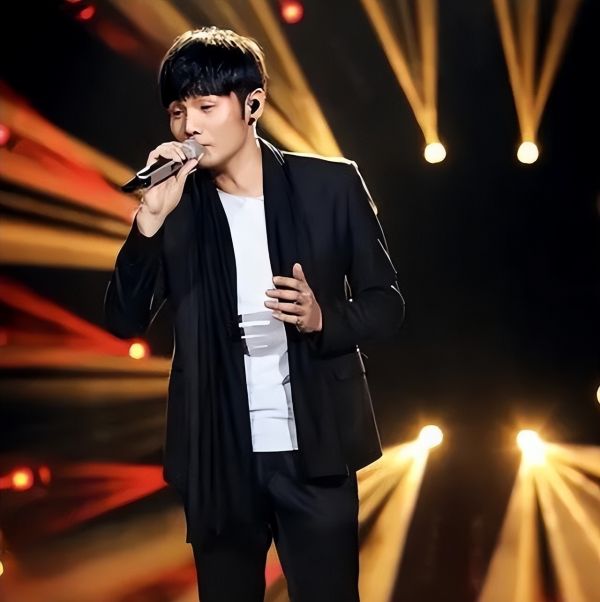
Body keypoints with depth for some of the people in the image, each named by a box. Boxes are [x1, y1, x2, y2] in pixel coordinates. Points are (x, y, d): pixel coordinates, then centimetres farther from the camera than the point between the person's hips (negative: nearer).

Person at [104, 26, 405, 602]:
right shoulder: (175, 204, 1)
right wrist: (151, 220, -19)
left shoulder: (330, 185, -3)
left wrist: (323, 318, -18)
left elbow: (386, 303, 2)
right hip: (216, 458, 2)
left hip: (315, 452, -1)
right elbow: (125, 321, -6)